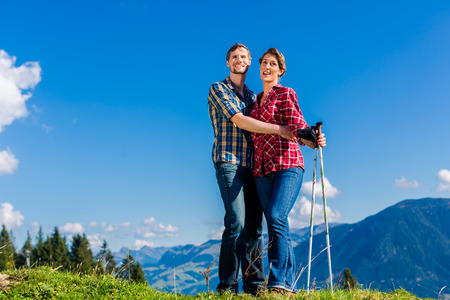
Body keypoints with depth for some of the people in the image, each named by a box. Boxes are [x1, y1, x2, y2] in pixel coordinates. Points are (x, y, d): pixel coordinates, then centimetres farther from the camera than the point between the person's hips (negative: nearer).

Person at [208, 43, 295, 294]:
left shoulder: (253, 96, 24)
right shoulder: (218, 89, 5)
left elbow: (262, 128, 18)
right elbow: (239, 121, -10)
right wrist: (278, 129, -14)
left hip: (252, 165, 6)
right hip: (229, 162, -6)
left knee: (254, 225, 1)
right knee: (236, 222, -15)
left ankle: (254, 284, 7)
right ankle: (228, 285, -7)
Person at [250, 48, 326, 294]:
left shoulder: (286, 94, 5)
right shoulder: (256, 101, 22)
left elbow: (297, 128, -6)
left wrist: (313, 140, -24)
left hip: (287, 164, -6)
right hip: (262, 170, 6)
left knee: (276, 217, -22)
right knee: (275, 225, 1)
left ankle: (278, 281, -18)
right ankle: (289, 283, 7)